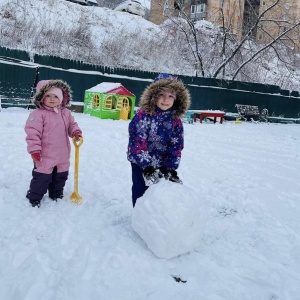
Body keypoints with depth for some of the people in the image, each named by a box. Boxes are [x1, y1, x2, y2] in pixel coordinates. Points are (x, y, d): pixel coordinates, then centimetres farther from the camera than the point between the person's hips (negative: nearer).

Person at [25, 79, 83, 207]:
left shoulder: (65, 112, 5)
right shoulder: (38, 114, -15)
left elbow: (72, 125, 16)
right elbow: (33, 132, -18)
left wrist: (76, 132, -6)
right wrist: (34, 149, -21)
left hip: (62, 154, 6)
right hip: (45, 155, -6)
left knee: (60, 176, 19)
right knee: (42, 177, 2)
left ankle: (56, 195, 40)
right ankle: (34, 198, 22)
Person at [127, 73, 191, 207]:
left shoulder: (175, 121, -6)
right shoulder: (143, 116, -20)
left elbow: (176, 146, -2)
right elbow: (138, 141, -23)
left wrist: (171, 168, -7)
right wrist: (146, 166, -26)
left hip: (162, 164, 4)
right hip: (141, 163, -4)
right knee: (141, 191, 1)